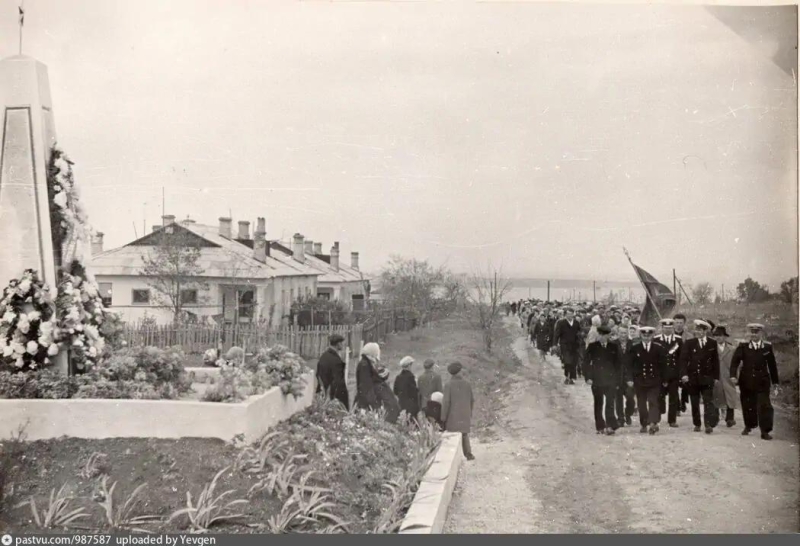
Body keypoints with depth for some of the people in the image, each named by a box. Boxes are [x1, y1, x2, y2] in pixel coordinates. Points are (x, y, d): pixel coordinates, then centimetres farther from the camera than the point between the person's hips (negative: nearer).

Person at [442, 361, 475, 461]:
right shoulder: (466, 384, 2)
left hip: (453, 415, -4)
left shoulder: (449, 385, -12)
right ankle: (468, 454, 11)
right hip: (465, 414, 4)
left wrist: (443, 417, -10)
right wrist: (470, 413, 21)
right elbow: (472, 400, 8)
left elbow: (446, 402, -16)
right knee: (464, 433, 17)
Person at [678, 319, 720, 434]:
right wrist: (684, 374, -15)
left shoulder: (712, 344, 4)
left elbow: (715, 361, 7)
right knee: (694, 403, 8)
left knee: (708, 401, -8)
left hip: (707, 378, -1)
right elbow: (683, 359, -3)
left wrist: (716, 377, 2)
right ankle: (697, 424, 17)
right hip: (692, 377, 1)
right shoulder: (689, 343, 2)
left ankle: (709, 425, -10)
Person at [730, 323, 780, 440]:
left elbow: (772, 365, 8)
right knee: (747, 405, 9)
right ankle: (748, 426, 29)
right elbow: (735, 361, -7)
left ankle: (765, 431, -1)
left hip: (762, 382, -1)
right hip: (746, 381, 1)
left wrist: (775, 381, 10)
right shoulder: (743, 346, 0)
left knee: (764, 406, -6)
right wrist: (733, 375, -21)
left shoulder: (768, 347, 3)